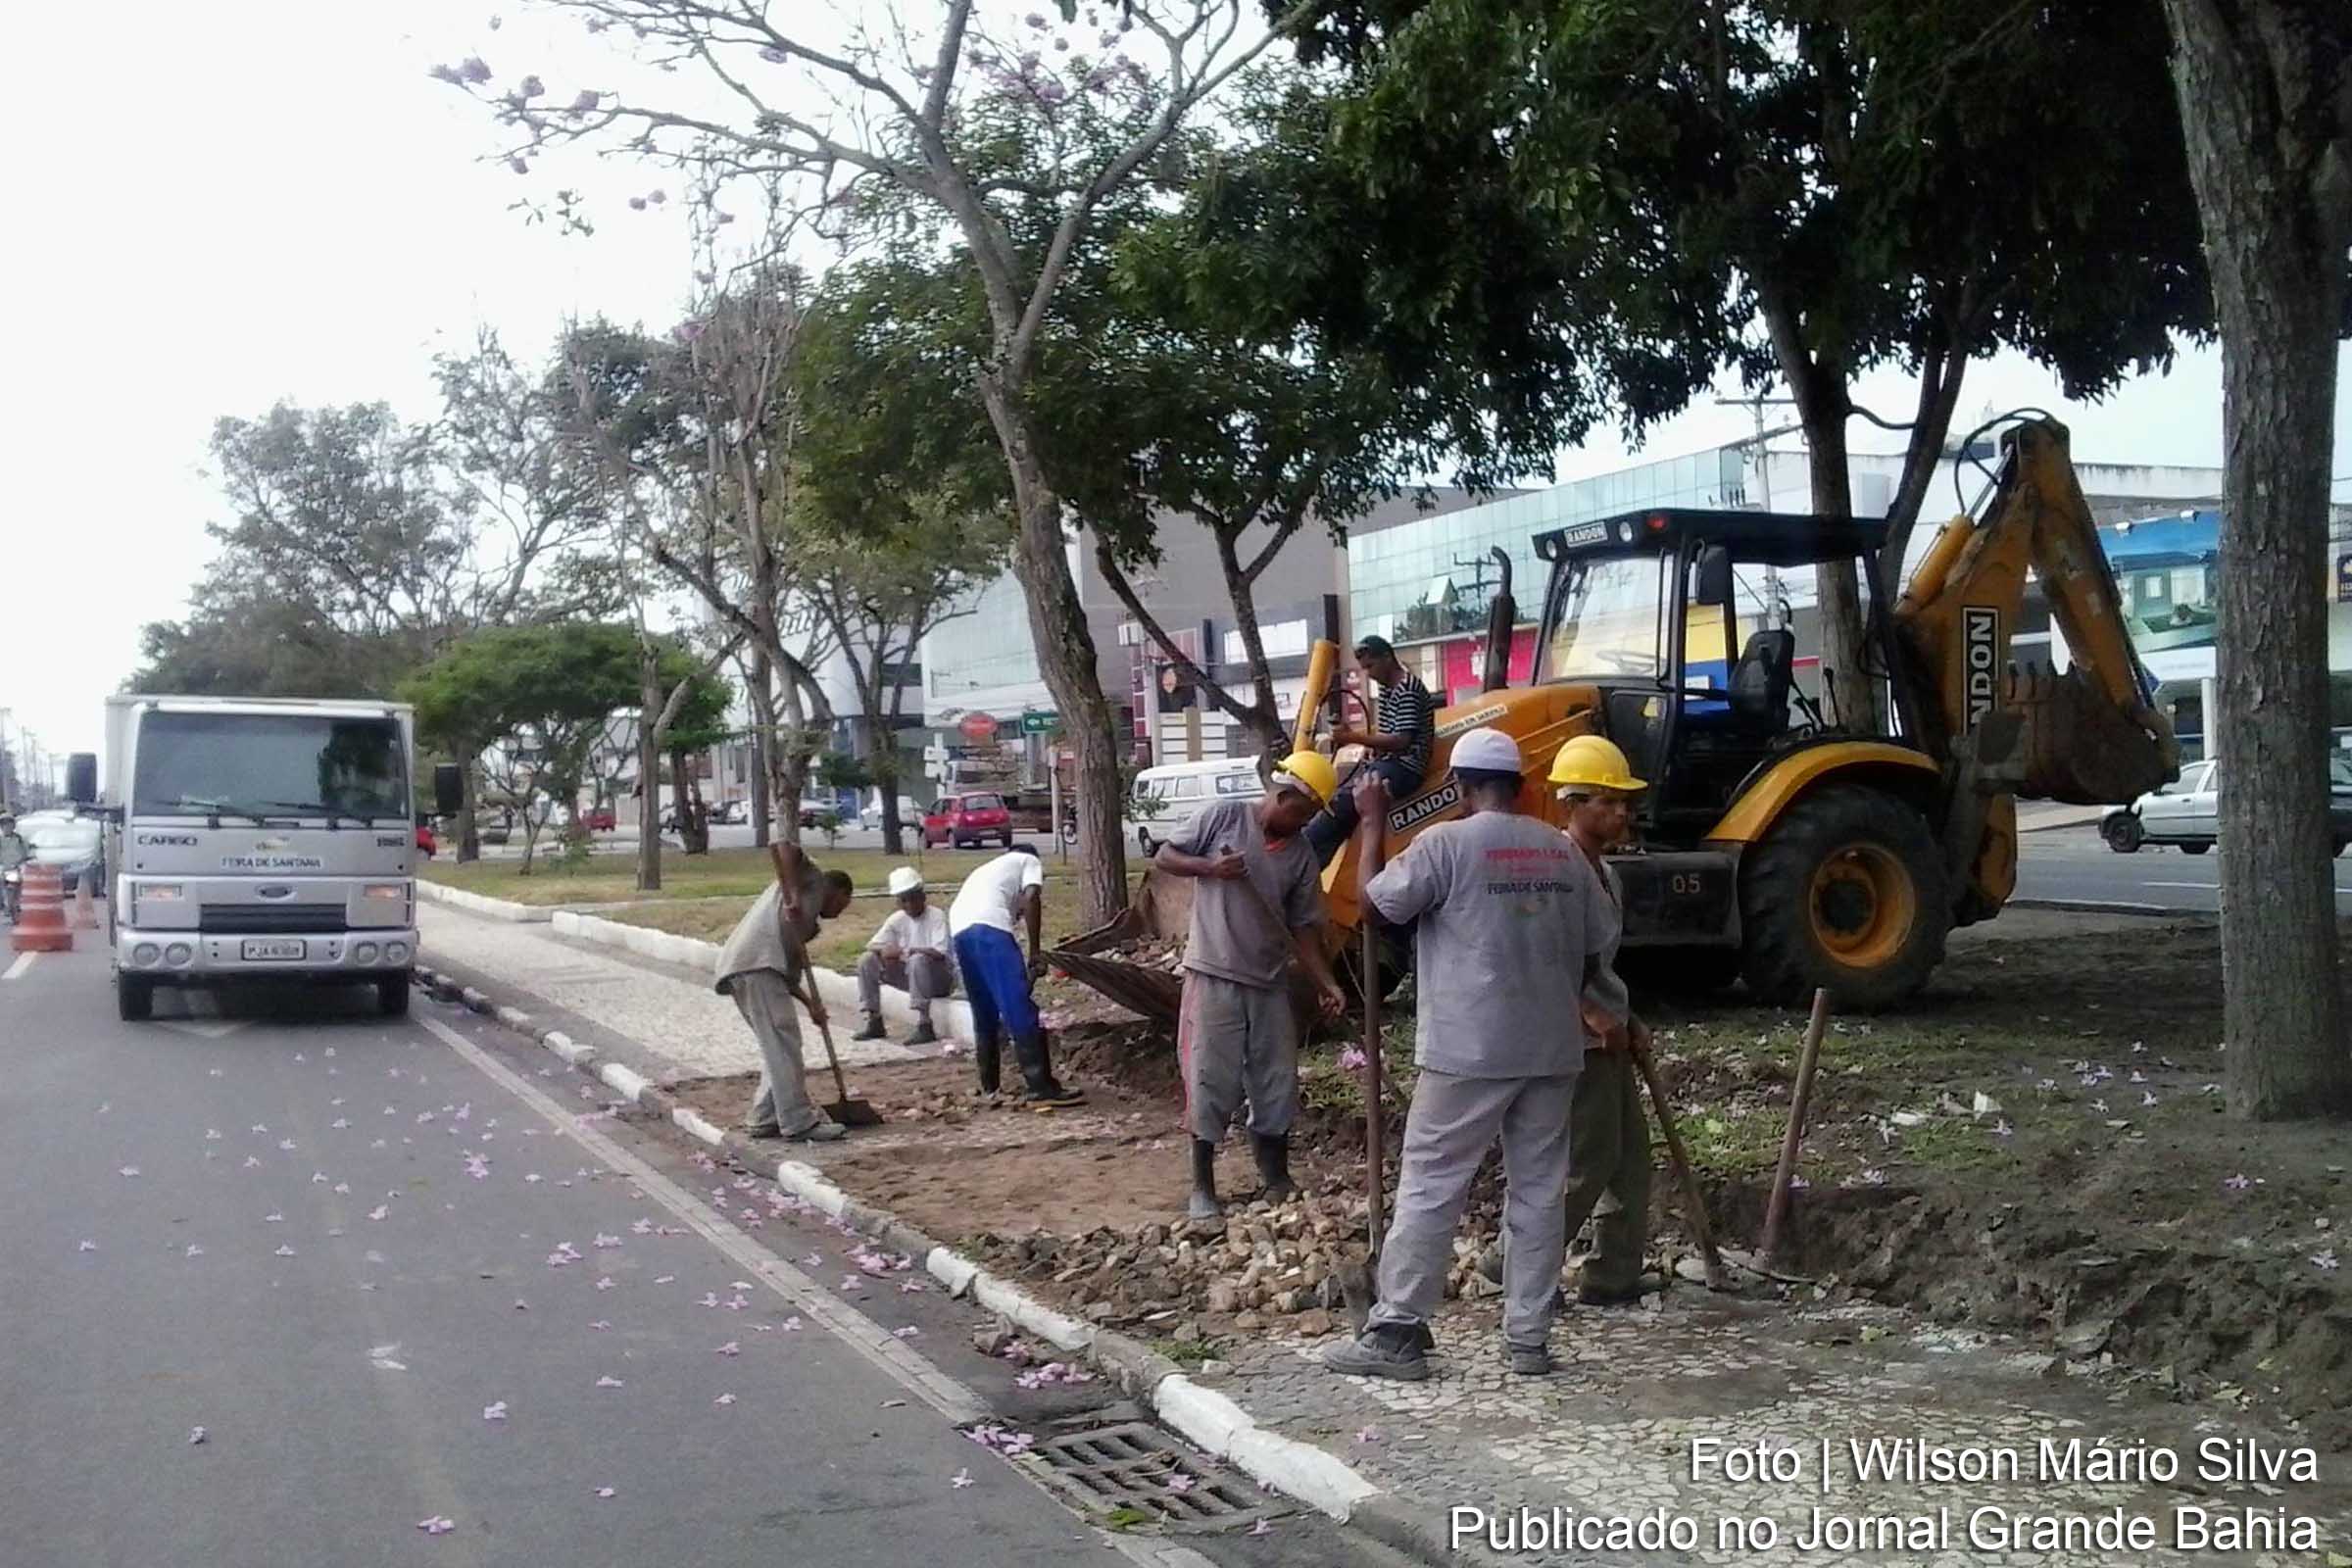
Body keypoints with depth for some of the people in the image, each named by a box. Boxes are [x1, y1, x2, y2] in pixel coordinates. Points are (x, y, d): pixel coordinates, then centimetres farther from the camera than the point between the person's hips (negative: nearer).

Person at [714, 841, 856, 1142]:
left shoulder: (808, 918, 33)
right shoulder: (812, 878, 12)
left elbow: (789, 969, 27)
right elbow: (779, 847, -7)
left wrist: (810, 1003, 21)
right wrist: (792, 896, -16)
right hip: (757, 962, -10)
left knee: (780, 1044, 14)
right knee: (782, 1042, -9)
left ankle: (766, 1119, 17)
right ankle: (799, 1121, -9)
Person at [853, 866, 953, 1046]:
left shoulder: (936, 916, -16)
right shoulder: (897, 919, 1)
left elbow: (940, 953, -28)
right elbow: (871, 945, 1)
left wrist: (906, 950, -27)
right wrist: (883, 949, -23)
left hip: (940, 978, -6)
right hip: (911, 976, 6)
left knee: (918, 960, -38)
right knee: (867, 961, -6)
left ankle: (924, 1027, -33)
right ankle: (874, 1022, -1)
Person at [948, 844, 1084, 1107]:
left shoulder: (990, 868, 42)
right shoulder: (1029, 861, 24)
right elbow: (1030, 898, 2)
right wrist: (1036, 951, 3)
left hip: (959, 930, 7)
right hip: (988, 927, -7)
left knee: (985, 1015, 20)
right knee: (1021, 1011, -9)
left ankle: (989, 1086, 26)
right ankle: (1041, 1088, -13)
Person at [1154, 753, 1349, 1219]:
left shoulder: (1302, 857, 3)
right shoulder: (1225, 816, -6)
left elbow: (1304, 929, 5)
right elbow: (1164, 857, 0)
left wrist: (1326, 983, -6)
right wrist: (1210, 867, -17)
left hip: (1270, 983, 4)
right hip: (1214, 977, -4)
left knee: (1277, 1082, 8)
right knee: (1211, 1082, -1)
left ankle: (1277, 1179, 24)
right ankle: (1203, 1188, 10)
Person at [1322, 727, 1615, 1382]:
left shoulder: (1447, 843, -9)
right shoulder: (1563, 850, 7)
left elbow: (1375, 900, -1)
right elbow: (1593, 949, 12)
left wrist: (1371, 821, 9)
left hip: (1467, 1051, -5)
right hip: (1552, 1051, 5)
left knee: (1428, 1191, 1)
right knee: (1538, 1192, 10)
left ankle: (1396, 1333, 3)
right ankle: (1529, 1338, 13)